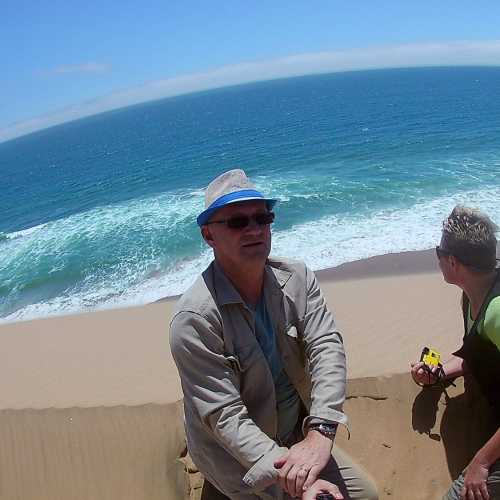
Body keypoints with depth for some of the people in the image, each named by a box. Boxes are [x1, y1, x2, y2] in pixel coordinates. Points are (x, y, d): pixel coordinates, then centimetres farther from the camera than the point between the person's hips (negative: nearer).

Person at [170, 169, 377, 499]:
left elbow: (327, 347, -20)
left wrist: (320, 433, -34)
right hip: (238, 456, -5)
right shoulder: (193, 320, -27)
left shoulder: (297, 278, -11)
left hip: (298, 434, 5)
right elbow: (224, 416, -26)